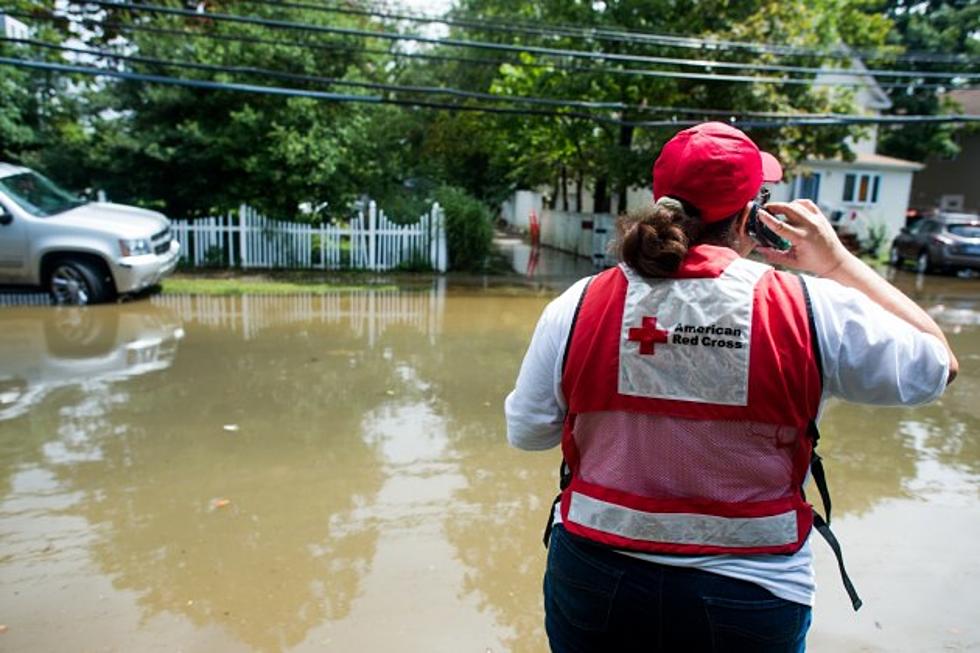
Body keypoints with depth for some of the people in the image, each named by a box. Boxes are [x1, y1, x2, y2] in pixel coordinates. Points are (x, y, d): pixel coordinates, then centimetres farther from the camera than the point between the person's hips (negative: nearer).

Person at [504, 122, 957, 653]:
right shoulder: (812, 310, -15)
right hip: (750, 597, 0)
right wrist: (838, 261, 6)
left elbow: (526, 431, -5)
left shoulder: (578, 305, -13)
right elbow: (938, 362, 2)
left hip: (594, 583, 1)